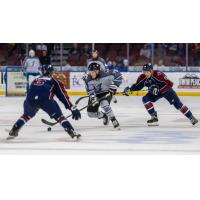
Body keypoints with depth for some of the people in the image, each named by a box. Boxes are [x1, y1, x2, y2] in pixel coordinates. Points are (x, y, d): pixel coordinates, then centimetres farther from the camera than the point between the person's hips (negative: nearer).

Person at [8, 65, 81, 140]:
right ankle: (72, 133, -4)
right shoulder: (54, 81, 24)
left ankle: (13, 131, 26)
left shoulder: (35, 80, 37)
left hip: (30, 100, 4)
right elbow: (63, 96, 16)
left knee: (27, 115, 32)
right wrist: (73, 109, 13)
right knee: (59, 117, 9)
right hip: (45, 99, -4)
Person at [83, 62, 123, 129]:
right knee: (91, 113, 1)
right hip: (96, 94, 4)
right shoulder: (88, 80, -19)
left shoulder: (105, 74, -28)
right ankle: (104, 116, 32)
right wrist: (93, 97, -35)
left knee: (104, 104, -34)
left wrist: (114, 85, -24)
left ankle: (114, 121, -19)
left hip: (107, 92, -4)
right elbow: (90, 90, -17)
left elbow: (118, 75, -19)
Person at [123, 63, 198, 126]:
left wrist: (159, 90, -42)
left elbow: (169, 84, -37)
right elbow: (137, 86, -3)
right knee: (145, 99, -16)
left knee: (177, 103, -12)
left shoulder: (158, 75, -35)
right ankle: (154, 118, -11)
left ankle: (191, 117, -2)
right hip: (155, 92, 5)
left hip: (166, 90, -5)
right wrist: (129, 89, -20)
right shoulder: (142, 77, -18)